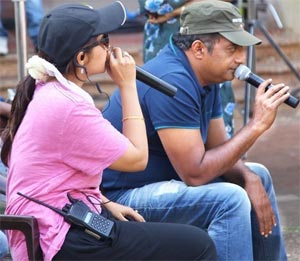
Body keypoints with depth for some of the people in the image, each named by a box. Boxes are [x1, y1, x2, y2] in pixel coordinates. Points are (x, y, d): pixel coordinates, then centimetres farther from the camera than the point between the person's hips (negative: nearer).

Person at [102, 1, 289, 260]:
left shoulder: (206, 77, 4)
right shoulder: (173, 82, -26)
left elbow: (218, 149, 8)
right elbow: (196, 172, -27)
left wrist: (250, 179, -13)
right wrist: (257, 124, -24)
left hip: (164, 178, 10)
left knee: (258, 176, 14)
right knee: (229, 198, -27)